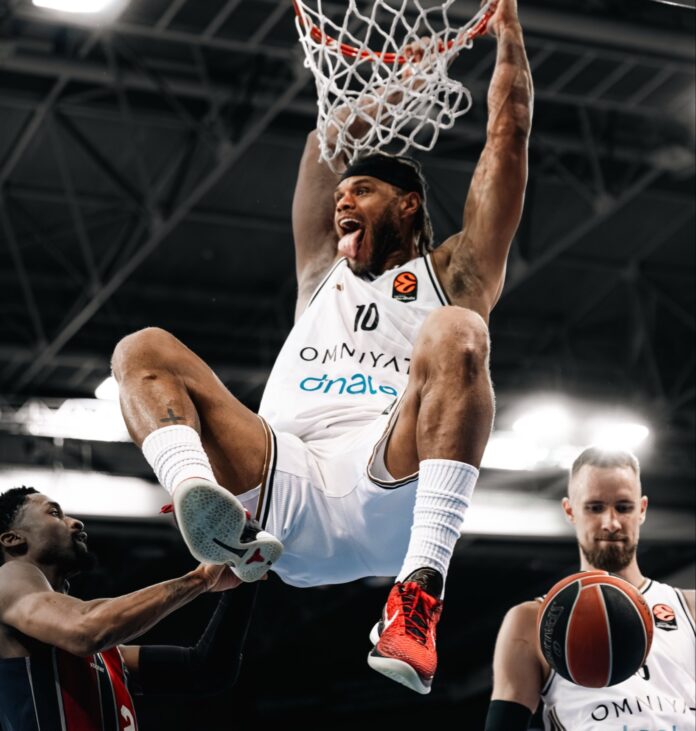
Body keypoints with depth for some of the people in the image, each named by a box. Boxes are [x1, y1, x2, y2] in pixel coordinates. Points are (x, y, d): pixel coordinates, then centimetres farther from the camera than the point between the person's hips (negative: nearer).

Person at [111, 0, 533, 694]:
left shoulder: (449, 277, 25)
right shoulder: (324, 277, 37)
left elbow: (507, 136, 24)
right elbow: (326, 143, 40)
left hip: (392, 494, -3)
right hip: (287, 494, 4)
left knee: (456, 335, -30)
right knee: (143, 350, -9)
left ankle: (422, 589, -45)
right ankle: (210, 512, -43)